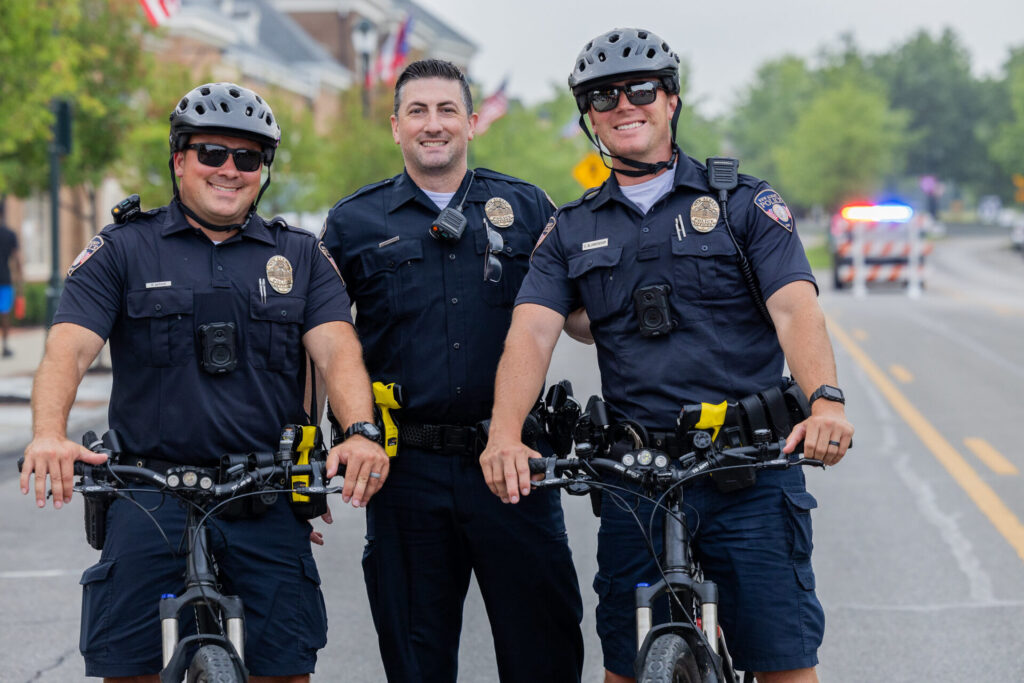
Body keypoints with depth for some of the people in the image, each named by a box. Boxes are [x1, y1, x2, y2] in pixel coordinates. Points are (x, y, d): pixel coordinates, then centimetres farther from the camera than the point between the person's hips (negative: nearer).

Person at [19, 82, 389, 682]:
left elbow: (336, 347, -2)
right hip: (149, 492, -1)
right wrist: (50, 434, -27)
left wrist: (360, 430, -23)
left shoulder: (301, 256, 11)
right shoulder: (123, 251, 6)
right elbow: (70, 348, -6)